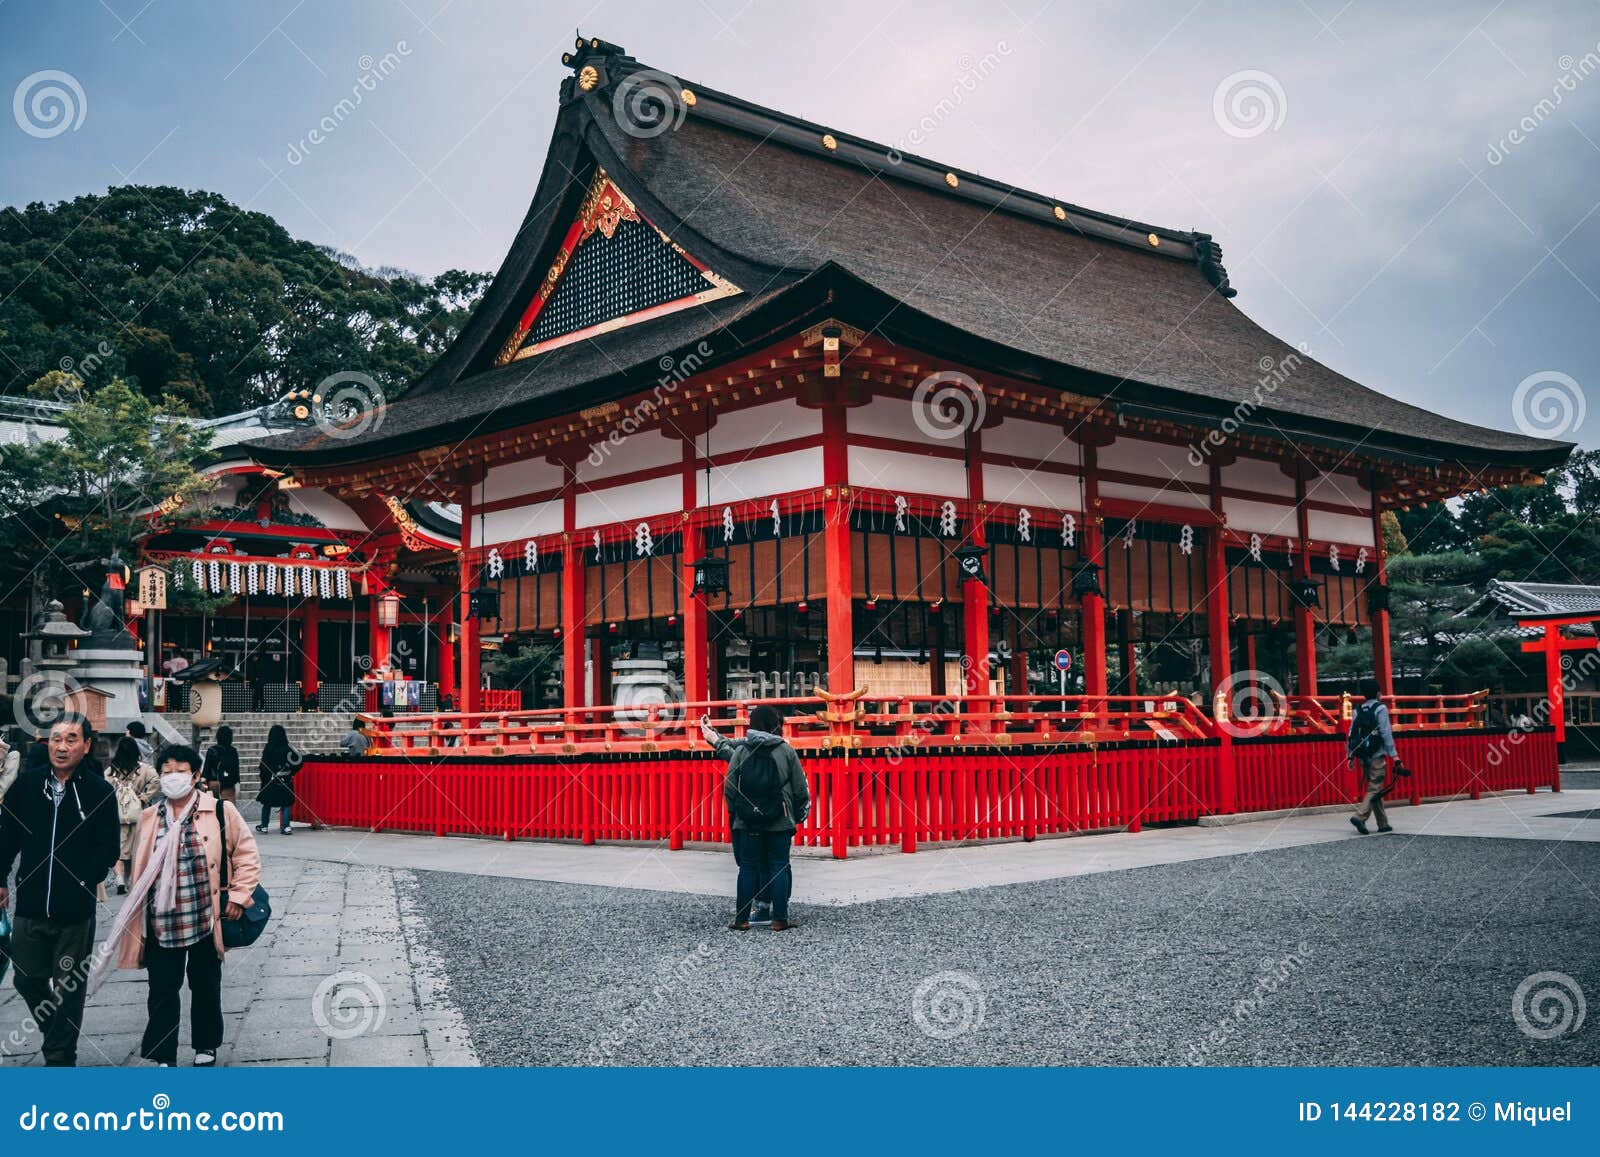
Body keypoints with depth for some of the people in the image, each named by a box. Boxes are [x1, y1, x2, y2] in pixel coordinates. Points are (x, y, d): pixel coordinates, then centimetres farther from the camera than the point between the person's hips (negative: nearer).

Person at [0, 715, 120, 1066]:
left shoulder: (100, 793, -7)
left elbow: (108, 849, -5)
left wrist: (83, 883, -12)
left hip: (76, 912, -3)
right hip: (30, 907, 3)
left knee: (69, 987, 7)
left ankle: (60, 1058, 20)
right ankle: (57, 1034, 37)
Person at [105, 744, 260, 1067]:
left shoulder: (220, 811, -5)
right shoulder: (149, 818, 6)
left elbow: (247, 855, 0)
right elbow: (139, 870, 13)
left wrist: (238, 896, -6)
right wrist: (136, 917, 12)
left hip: (205, 919, -2)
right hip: (161, 923, 2)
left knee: (205, 987, 13)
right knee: (162, 991, 3)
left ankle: (206, 1049, 30)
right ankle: (164, 1058, 14)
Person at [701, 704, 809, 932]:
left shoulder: (741, 751, -2)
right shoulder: (786, 751, -2)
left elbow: (729, 787, 0)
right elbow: (800, 789, 2)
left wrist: (734, 812, 14)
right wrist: (800, 815, 16)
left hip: (747, 822, 1)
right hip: (780, 822, -1)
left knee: (748, 868, 7)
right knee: (779, 867, 5)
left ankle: (741, 919, 9)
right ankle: (780, 919, 4)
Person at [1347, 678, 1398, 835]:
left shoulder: (1358, 710, 11)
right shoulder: (1380, 709, -5)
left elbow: (1351, 734, 8)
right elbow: (1386, 733, -10)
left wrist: (1350, 756, 11)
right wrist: (1394, 755, -8)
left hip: (1362, 756, 6)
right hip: (1377, 756, -6)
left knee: (1373, 788, 12)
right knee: (1374, 788, -5)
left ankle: (1383, 824, 16)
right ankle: (1360, 816, -22)